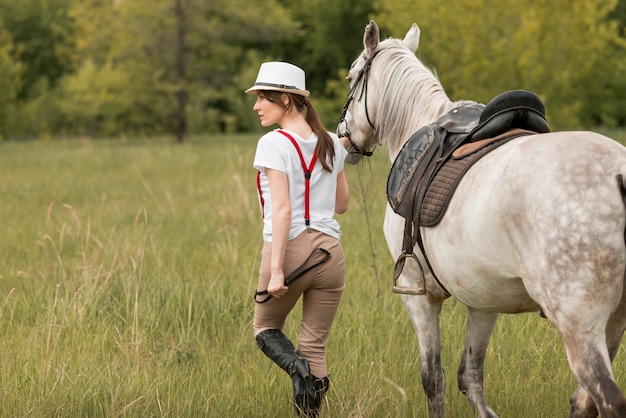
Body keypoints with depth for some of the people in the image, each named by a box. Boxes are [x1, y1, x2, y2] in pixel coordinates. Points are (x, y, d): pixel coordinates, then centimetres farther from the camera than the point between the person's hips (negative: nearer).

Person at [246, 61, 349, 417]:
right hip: (329, 250, 5)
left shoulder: (274, 144, -9)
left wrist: (276, 270, -19)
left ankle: (297, 366, -13)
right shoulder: (331, 144, 8)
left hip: (290, 248, -4)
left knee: (266, 329, 17)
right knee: (315, 344, 9)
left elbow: (282, 210, -17)